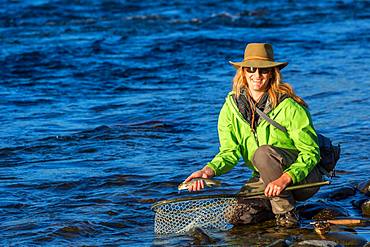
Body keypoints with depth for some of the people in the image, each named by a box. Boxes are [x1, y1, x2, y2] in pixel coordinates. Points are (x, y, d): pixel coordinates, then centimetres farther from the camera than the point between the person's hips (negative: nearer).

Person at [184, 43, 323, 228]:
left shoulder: (288, 106, -17)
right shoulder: (232, 106, -3)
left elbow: (310, 152, -18)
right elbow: (230, 151, -8)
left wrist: (285, 179, -34)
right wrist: (209, 170, -29)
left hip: (303, 177, -5)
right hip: (264, 179, 5)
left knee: (263, 153, -30)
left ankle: (286, 212, -14)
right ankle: (278, 201, 13)